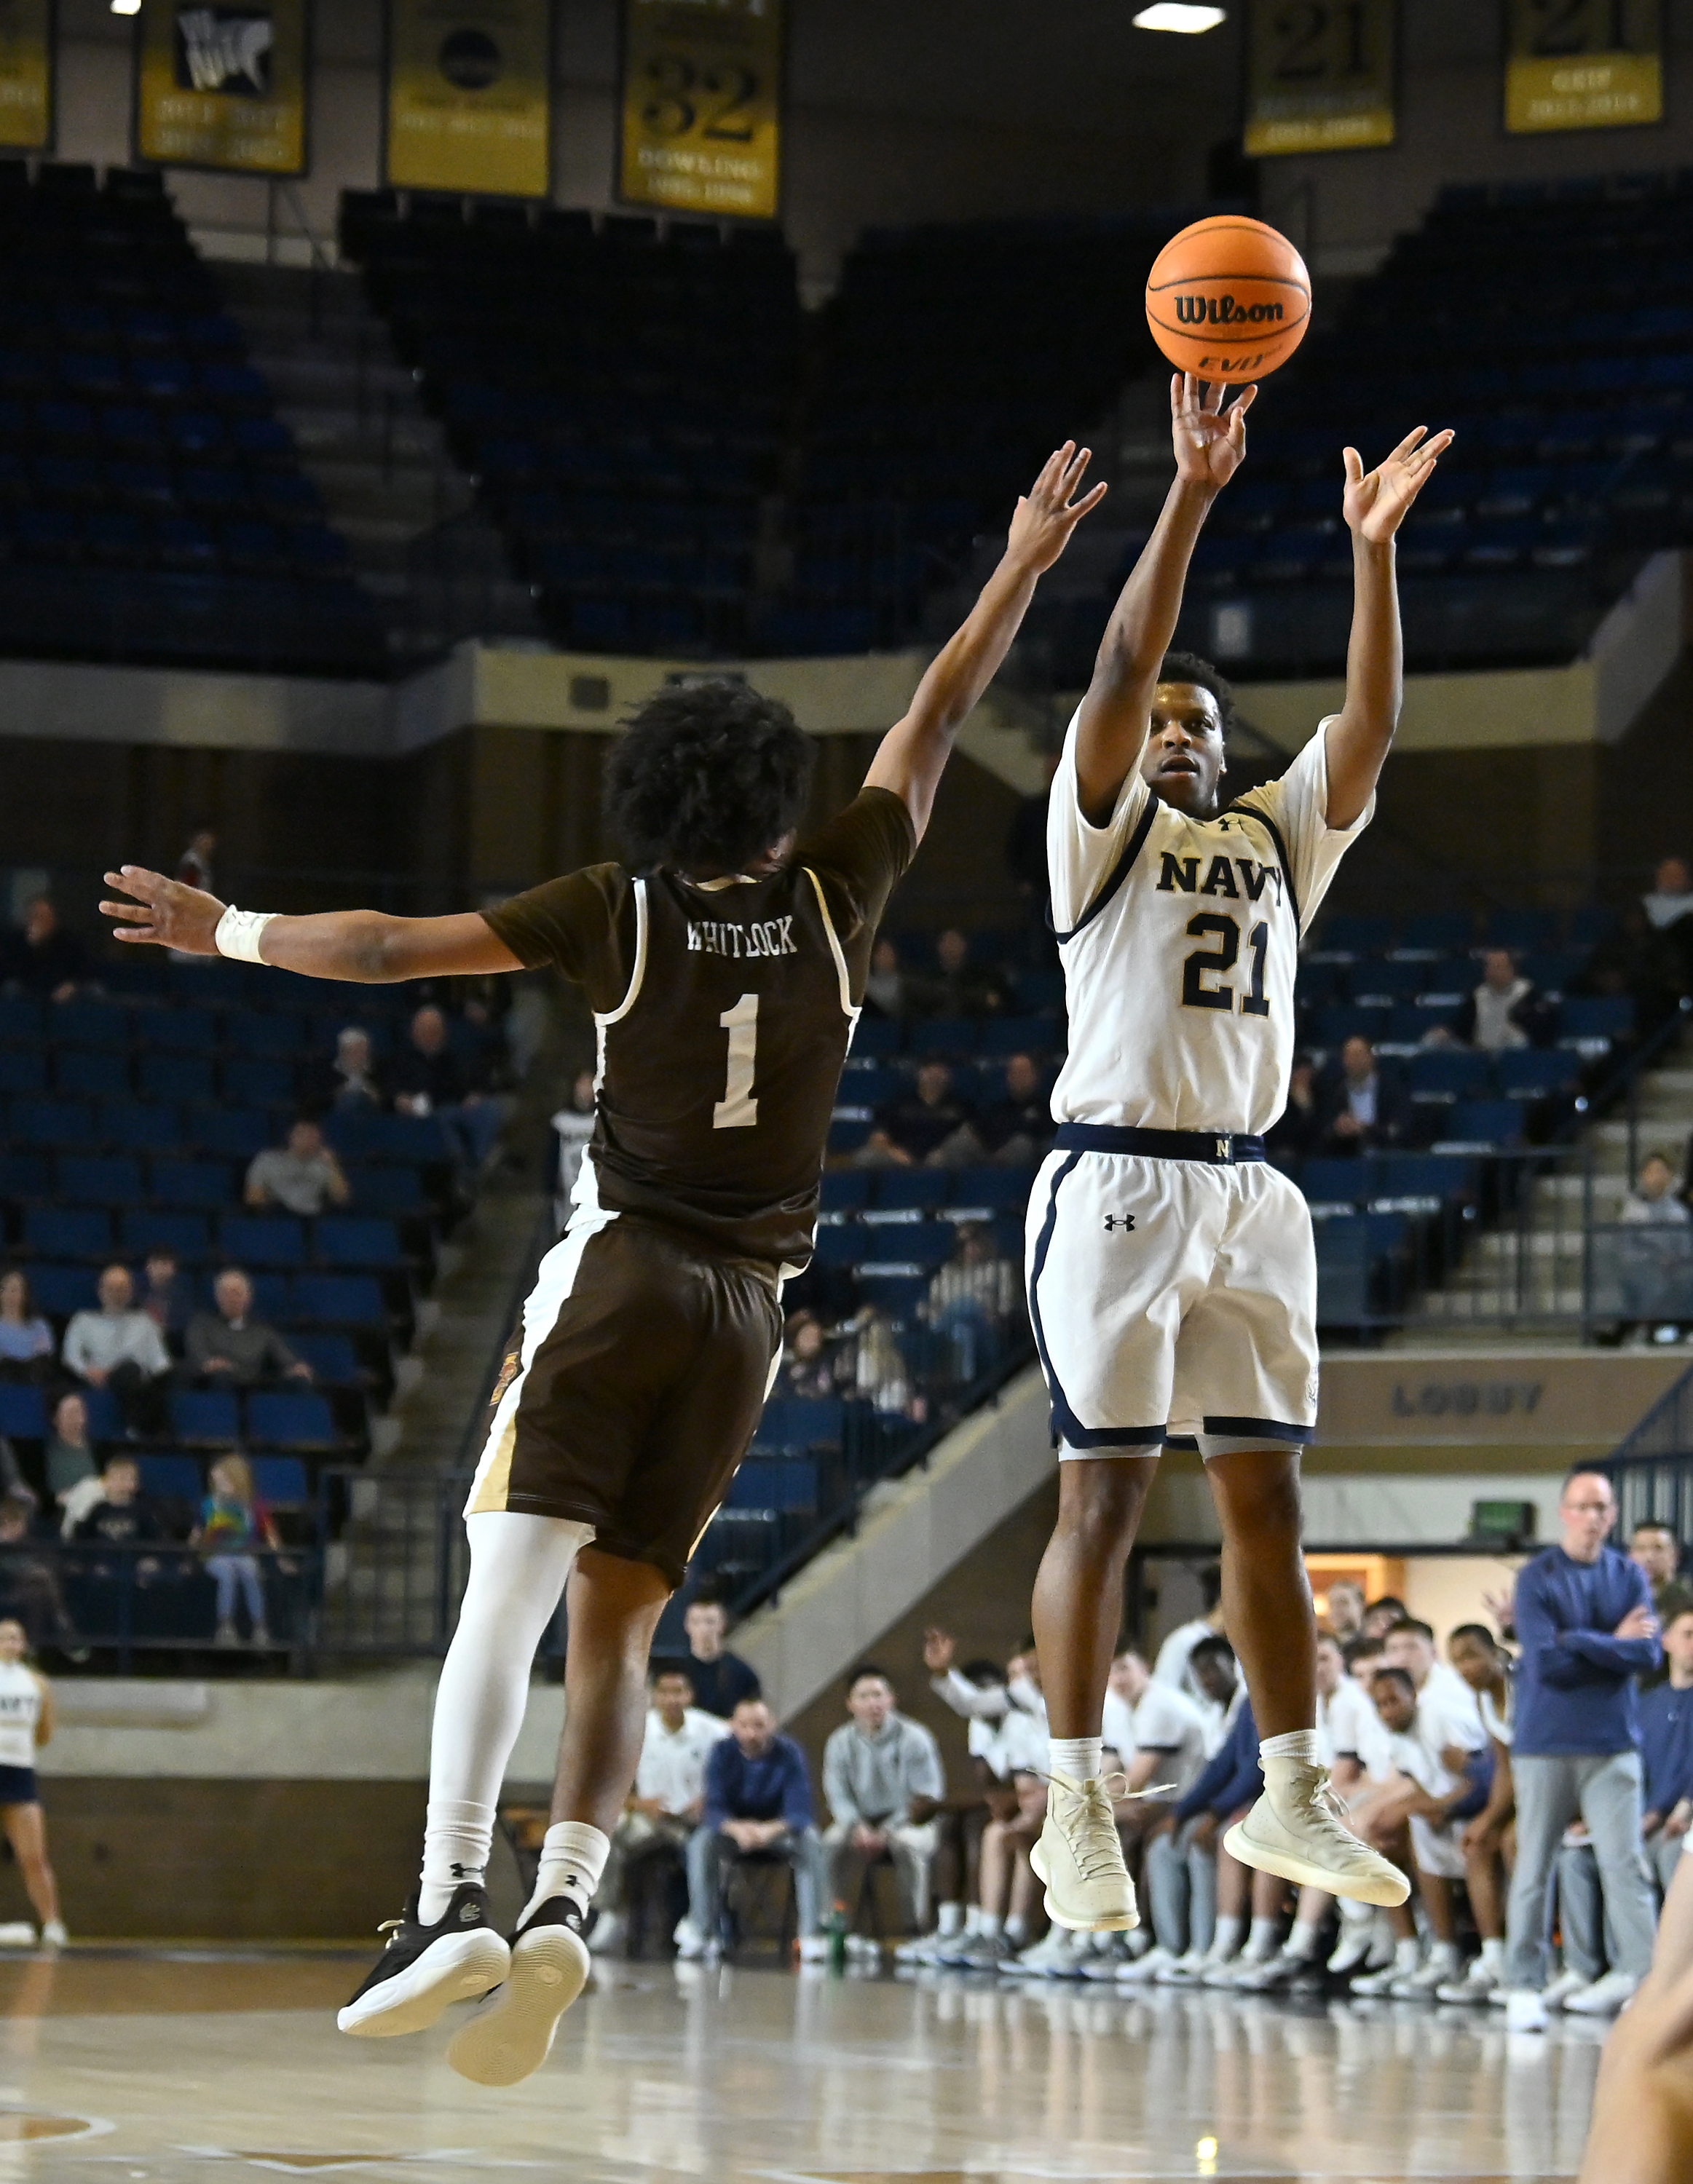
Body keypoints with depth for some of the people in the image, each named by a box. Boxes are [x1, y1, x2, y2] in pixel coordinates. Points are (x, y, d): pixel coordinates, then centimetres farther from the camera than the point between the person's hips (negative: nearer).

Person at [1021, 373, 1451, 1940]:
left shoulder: (1279, 836, 16)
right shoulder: (1104, 826, 3)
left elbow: (1370, 724, 4)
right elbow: (1121, 666, -12)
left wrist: (1375, 551, -6)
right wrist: (1192, 494, -19)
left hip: (1247, 1191, 5)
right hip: (1117, 1178, -5)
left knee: (1266, 1494, 6)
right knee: (1106, 1490, -6)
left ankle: (1292, 1799, 11)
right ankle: (1078, 1812, -3)